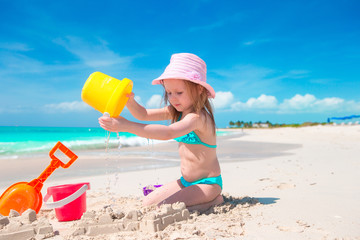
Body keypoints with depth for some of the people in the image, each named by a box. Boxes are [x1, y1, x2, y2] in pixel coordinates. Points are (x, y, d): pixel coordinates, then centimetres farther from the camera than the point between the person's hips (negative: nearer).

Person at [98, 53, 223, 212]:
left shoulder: (197, 117, -25)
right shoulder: (176, 112, 3)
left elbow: (168, 133, -43)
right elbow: (143, 115, 2)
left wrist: (127, 126, -46)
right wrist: (129, 101, -20)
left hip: (208, 183, -9)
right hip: (186, 181, 9)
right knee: (147, 203, 7)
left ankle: (215, 201, -3)